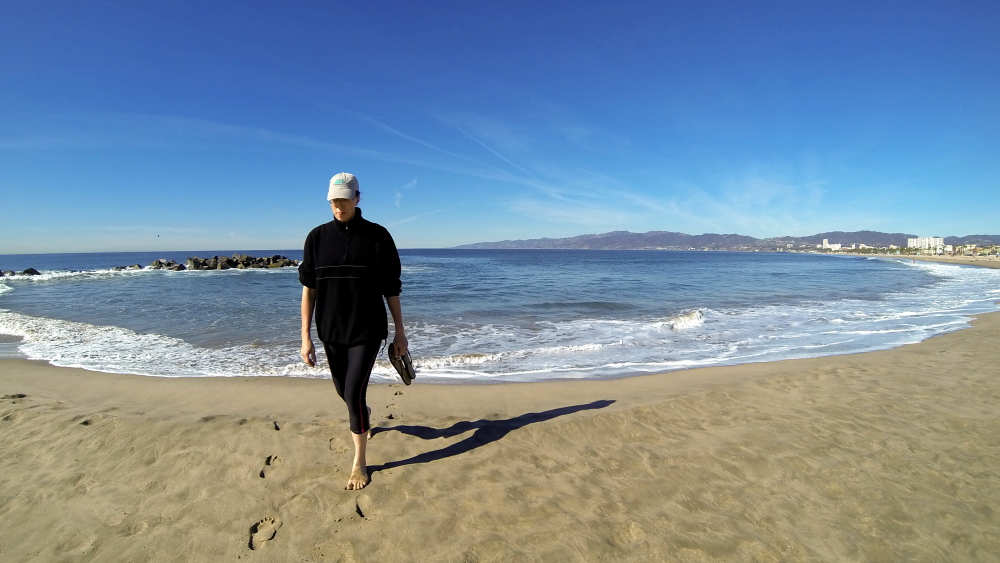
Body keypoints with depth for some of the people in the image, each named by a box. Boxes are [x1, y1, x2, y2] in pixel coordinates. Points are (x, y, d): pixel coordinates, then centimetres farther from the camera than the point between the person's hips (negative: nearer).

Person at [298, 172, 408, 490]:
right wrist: (306, 338, -2)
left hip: (367, 331, -3)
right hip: (332, 332, 4)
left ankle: (359, 464, 11)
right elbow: (308, 289, 0)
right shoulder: (318, 237, -1)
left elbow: (391, 289, -3)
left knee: (354, 393, -9)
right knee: (344, 391, 19)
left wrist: (400, 331, 0)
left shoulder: (377, 236, -7)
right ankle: (364, 416, 55)